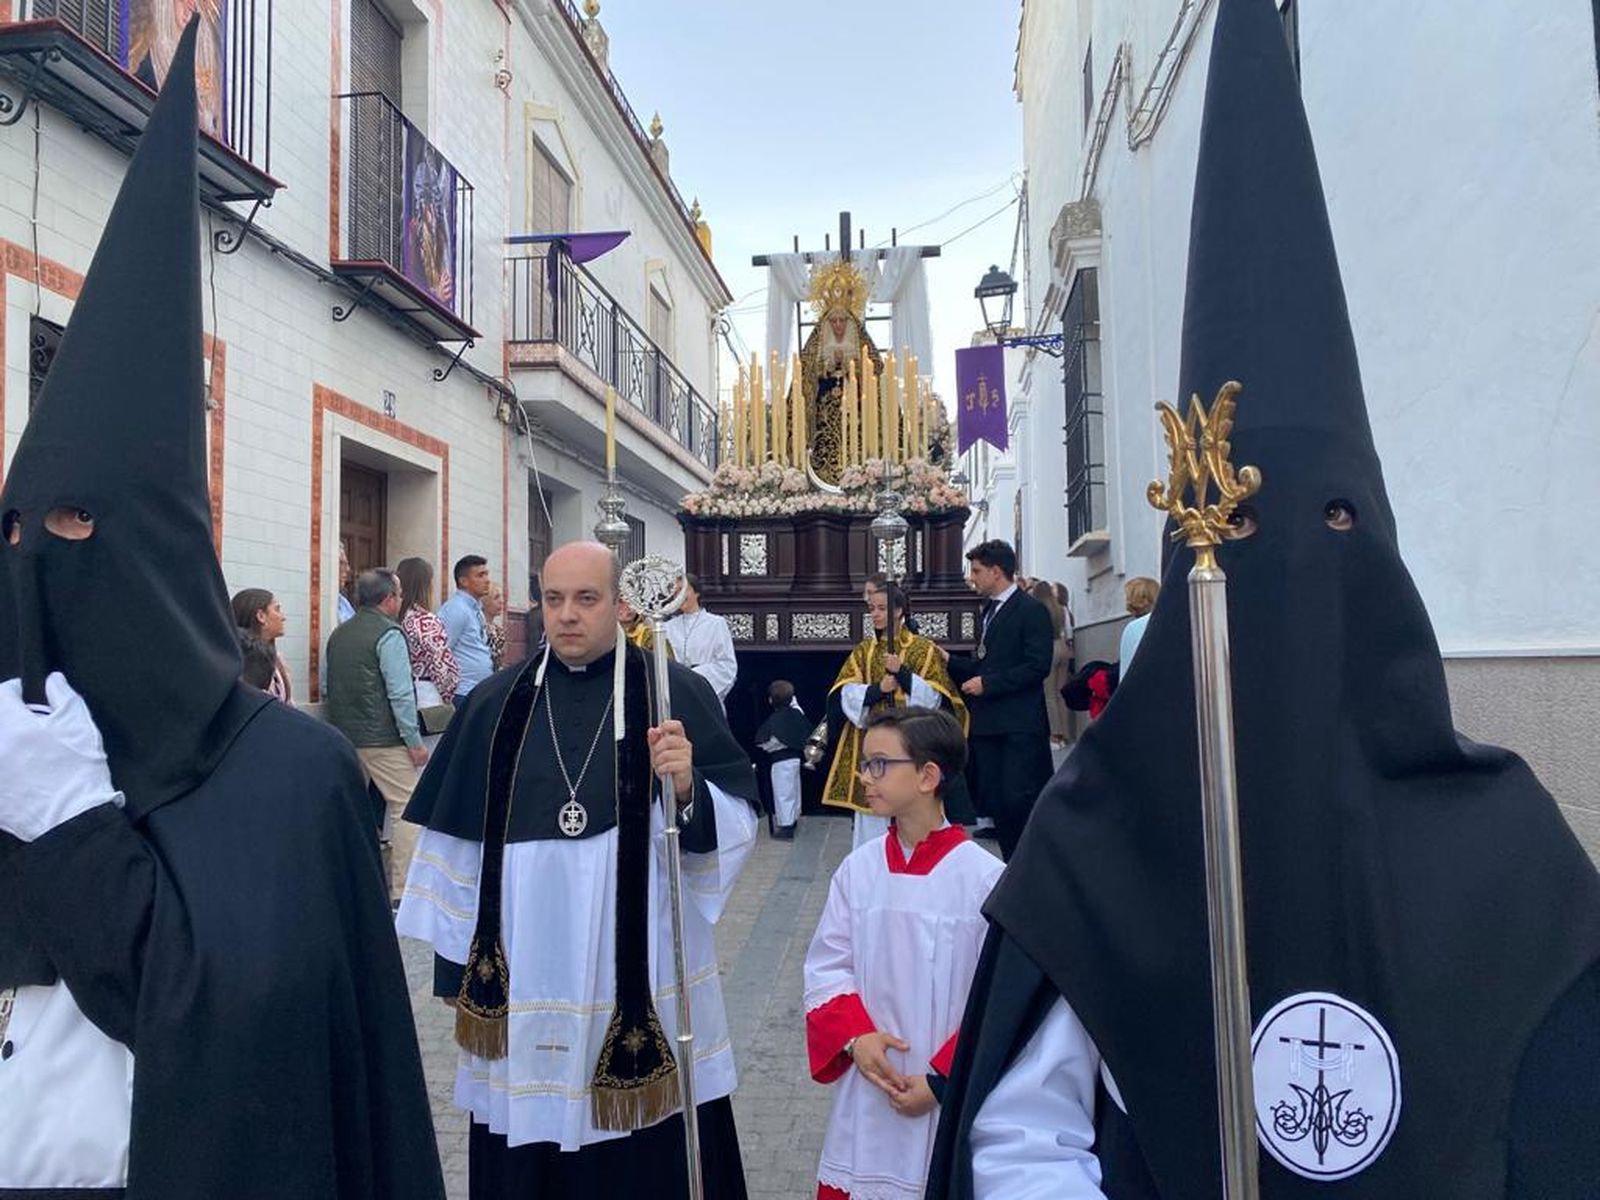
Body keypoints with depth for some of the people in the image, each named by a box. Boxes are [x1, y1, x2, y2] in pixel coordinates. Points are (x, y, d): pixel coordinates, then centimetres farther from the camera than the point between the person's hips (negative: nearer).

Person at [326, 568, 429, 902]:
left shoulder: (338, 634, 12)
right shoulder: (388, 634, -11)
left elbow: (333, 688, 18)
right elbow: (400, 694, -16)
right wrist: (415, 742, -11)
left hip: (345, 736, 8)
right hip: (383, 739, -8)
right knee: (408, 808, -3)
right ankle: (403, 890, -4)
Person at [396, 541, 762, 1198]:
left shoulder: (674, 692, -4)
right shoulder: (496, 704, 4)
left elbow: (736, 825, -6)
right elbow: (457, 841, 8)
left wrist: (689, 787, -26)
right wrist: (457, 963, 9)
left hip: (645, 983, -2)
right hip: (523, 986, 2)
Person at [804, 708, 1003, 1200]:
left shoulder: (983, 876, -14)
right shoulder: (858, 868, -3)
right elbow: (827, 967, 4)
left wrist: (943, 1078, -12)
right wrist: (855, 1036, -11)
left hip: (953, 1095, -3)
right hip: (867, 1090, 3)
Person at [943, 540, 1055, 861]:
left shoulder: (1031, 610, -7)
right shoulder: (989, 612, 19)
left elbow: (1038, 666, -16)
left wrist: (987, 684, -16)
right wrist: (950, 660, 8)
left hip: (1020, 725, -8)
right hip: (988, 723, 8)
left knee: (1018, 799, -12)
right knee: (995, 802, 8)